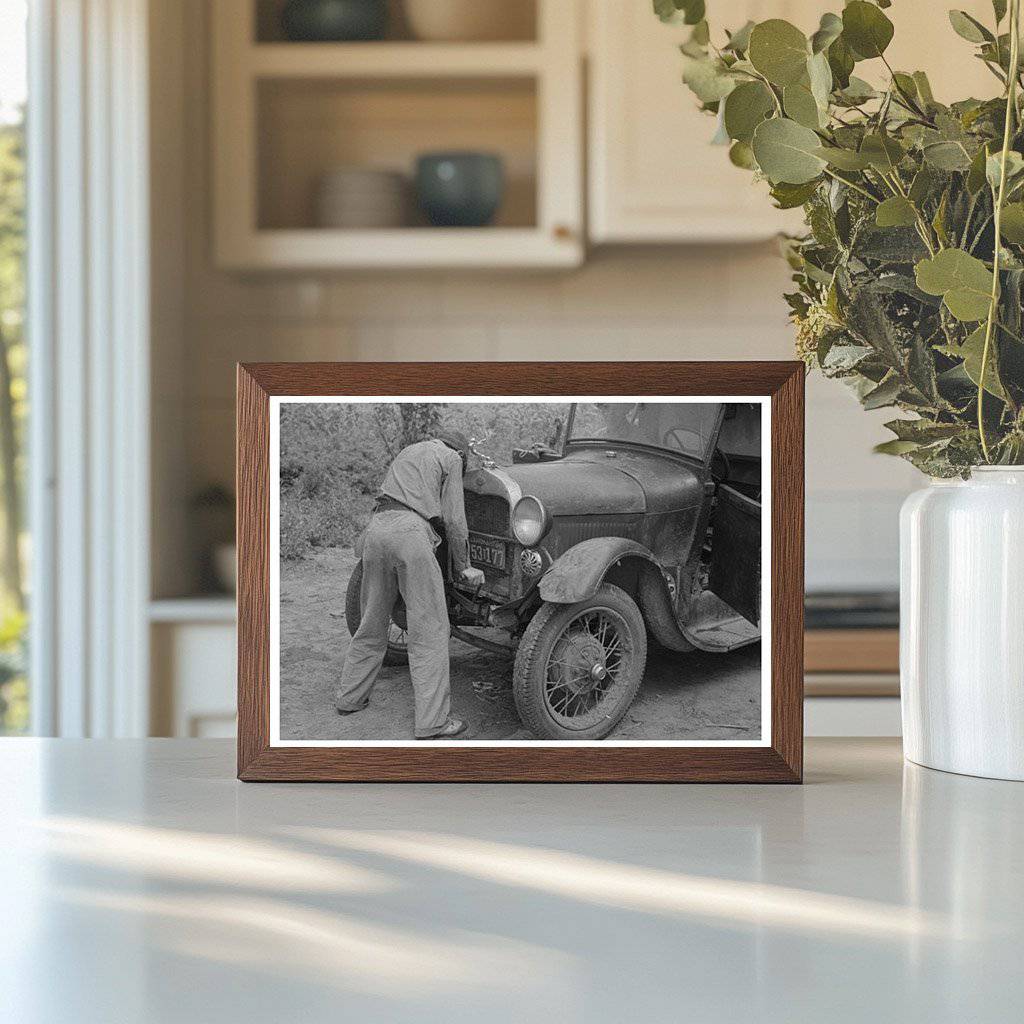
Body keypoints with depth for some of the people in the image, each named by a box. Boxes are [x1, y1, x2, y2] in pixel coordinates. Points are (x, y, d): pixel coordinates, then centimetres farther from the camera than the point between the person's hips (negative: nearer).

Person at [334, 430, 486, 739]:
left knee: (373, 622, 21)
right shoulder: (451, 458, 12)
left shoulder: (408, 451, 32)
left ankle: (349, 698, 30)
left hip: (377, 527, 7)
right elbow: (453, 518, 7)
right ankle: (432, 722, -7)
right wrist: (462, 566, 15)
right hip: (410, 531, -7)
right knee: (430, 631, -4)